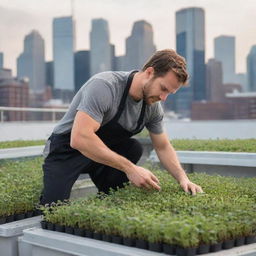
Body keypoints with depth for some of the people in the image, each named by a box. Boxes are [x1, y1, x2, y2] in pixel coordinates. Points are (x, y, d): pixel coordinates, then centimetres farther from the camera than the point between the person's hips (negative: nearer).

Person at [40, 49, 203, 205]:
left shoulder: (153, 106, -6)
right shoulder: (104, 86, -30)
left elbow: (163, 147, 6)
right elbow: (80, 138, -39)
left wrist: (183, 178, -11)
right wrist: (130, 168, -38)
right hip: (67, 149, -6)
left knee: (134, 148, -19)